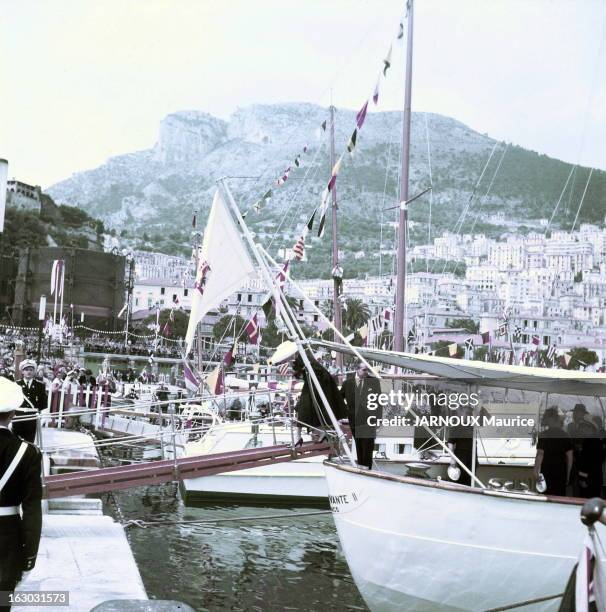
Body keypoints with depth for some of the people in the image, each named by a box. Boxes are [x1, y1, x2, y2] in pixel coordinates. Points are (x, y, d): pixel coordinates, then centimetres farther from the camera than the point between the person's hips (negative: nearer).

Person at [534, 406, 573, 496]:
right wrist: (568, 474, 14)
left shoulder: (543, 435, -7)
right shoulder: (566, 436, 7)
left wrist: (536, 470, -6)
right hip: (561, 472, 4)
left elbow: (540, 454, -12)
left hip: (547, 472, -4)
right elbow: (569, 456, 8)